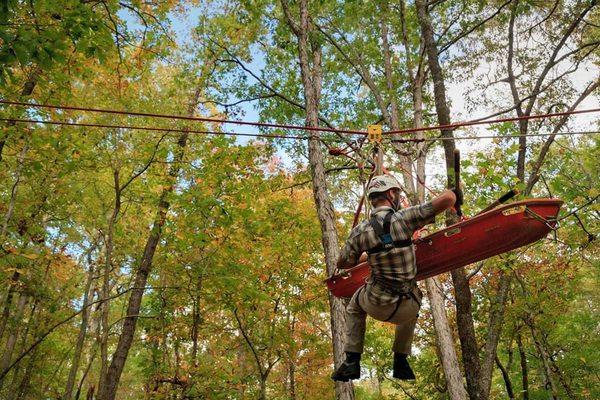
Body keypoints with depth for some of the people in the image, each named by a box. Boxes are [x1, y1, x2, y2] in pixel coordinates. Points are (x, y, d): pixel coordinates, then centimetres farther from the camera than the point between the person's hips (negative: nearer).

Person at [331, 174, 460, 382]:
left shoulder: (360, 231, -9)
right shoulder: (404, 217, -15)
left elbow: (342, 264, 5)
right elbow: (447, 199, -18)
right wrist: (454, 193, 7)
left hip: (376, 305, 0)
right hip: (407, 307, 0)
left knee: (354, 307, 34)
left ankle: (352, 362, 23)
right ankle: (401, 363, 32)